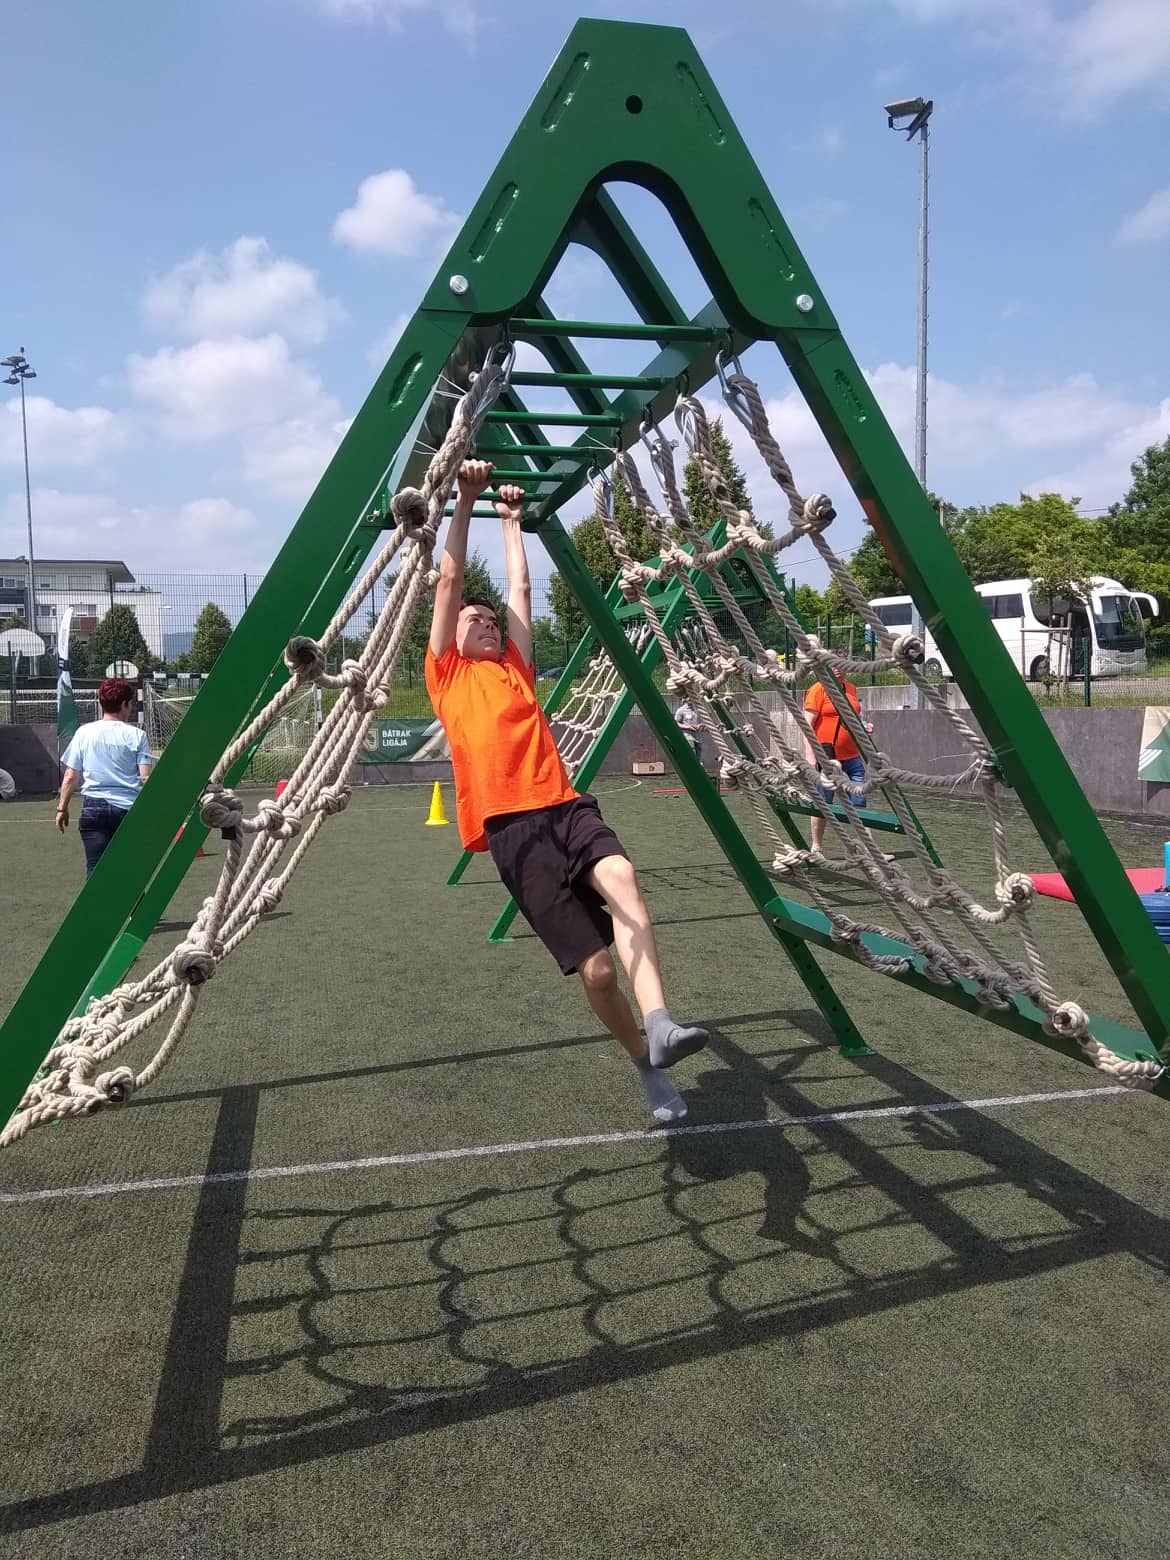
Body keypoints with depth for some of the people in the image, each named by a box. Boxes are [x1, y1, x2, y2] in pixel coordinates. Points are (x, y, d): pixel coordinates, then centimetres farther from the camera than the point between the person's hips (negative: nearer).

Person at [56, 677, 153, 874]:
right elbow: (146, 779, -6)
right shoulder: (137, 735, -1)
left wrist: (62, 808, 14)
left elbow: (70, 777, 4)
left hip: (94, 807, 0)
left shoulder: (84, 732, 4)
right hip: (129, 809, 0)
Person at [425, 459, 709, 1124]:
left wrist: (512, 520, 38)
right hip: (512, 826, -3)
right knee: (595, 964, -13)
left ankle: (659, 1024, -43)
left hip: (567, 806, 3)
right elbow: (450, 580, 16)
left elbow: (521, 589, 29)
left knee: (619, 875, -32)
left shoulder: (516, 670, 26)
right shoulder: (447, 674, 17)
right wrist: (466, 500, 18)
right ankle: (650, 1066, 8)